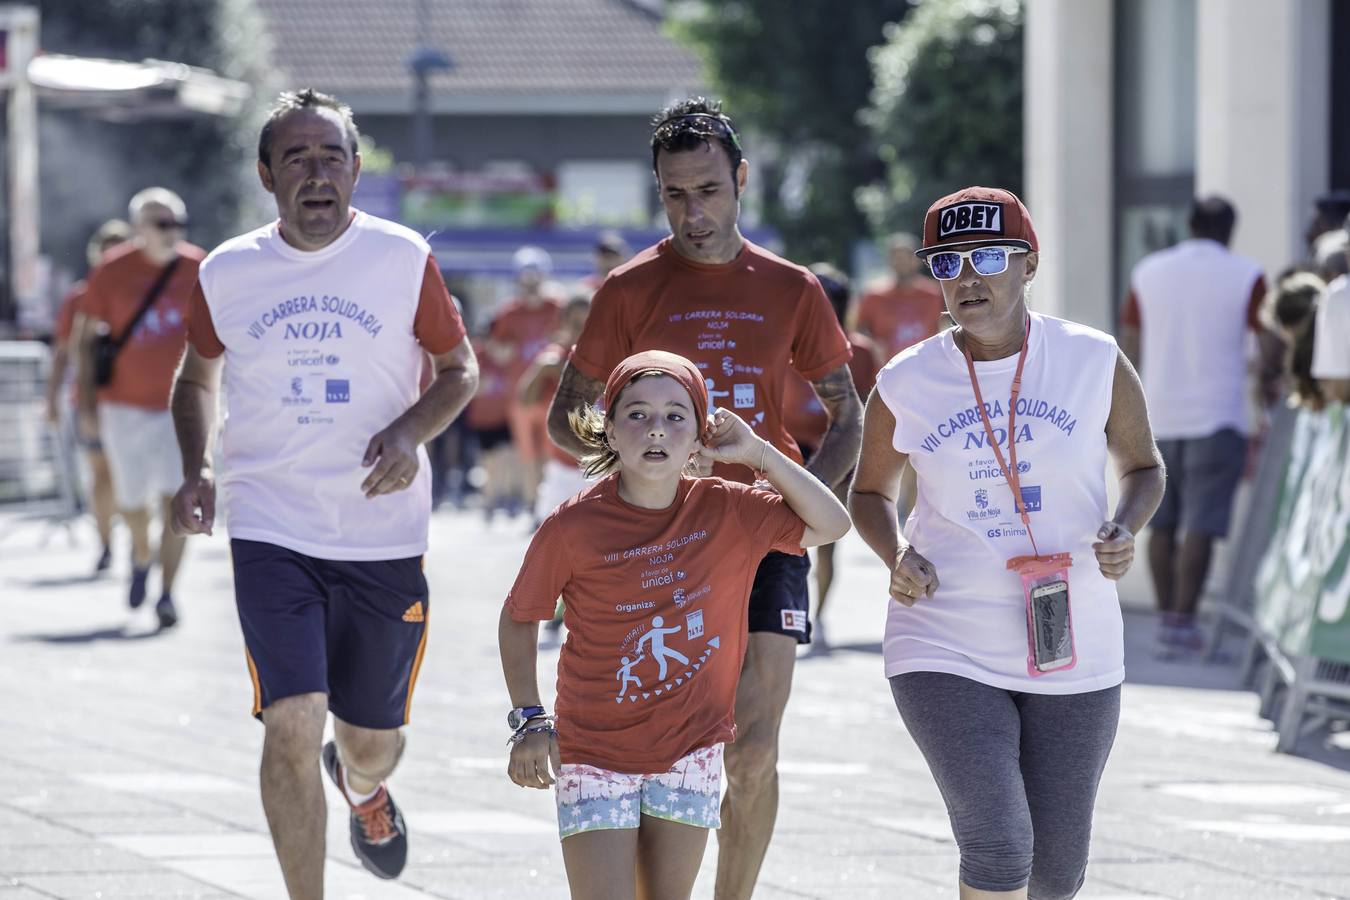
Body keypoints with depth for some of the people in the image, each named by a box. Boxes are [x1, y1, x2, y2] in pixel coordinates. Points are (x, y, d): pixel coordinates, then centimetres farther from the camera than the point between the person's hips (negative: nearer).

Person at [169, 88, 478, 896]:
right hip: (270, 533, 0)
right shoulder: (228, 274, 1)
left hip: (384, 534, 1)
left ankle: (363, 787, 51)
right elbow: (198, 378, 17)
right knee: (292, 724, -16)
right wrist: (197, 467, 0)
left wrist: (412, 432, -13)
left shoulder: (403, 259, -3)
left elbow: (461, 367, 7)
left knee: (372, 741, 12)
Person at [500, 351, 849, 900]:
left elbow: (831, 524, 3)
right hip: (595, 754, -3)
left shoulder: (727, 512, -5)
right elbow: (518, 617, 0)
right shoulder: (573, 527, -13)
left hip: (689, 751, 3)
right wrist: (529, 721, -6)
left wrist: (758, 454, -8)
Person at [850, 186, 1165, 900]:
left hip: (1073, 652, 2)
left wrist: (1125, 528, -10)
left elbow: (1142, 466, 12)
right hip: (946, 649, -2)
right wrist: (896, 555, -7)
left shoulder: (1096, 363, -2)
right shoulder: (905, 384, -2)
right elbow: (870, 491, 14)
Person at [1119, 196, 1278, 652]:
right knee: (1200, 525, -4)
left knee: (1162, 523, 14)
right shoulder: (1246, 276, -5)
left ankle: (1166, 616, 17)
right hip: (1217, 416, -4)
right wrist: (1267, 376, 12)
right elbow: (1272, 347, -7)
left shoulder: (1148, 271, 7)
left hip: (1159, 414, 4)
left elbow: (1128, 343, 14)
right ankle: (1182, 621, -9)